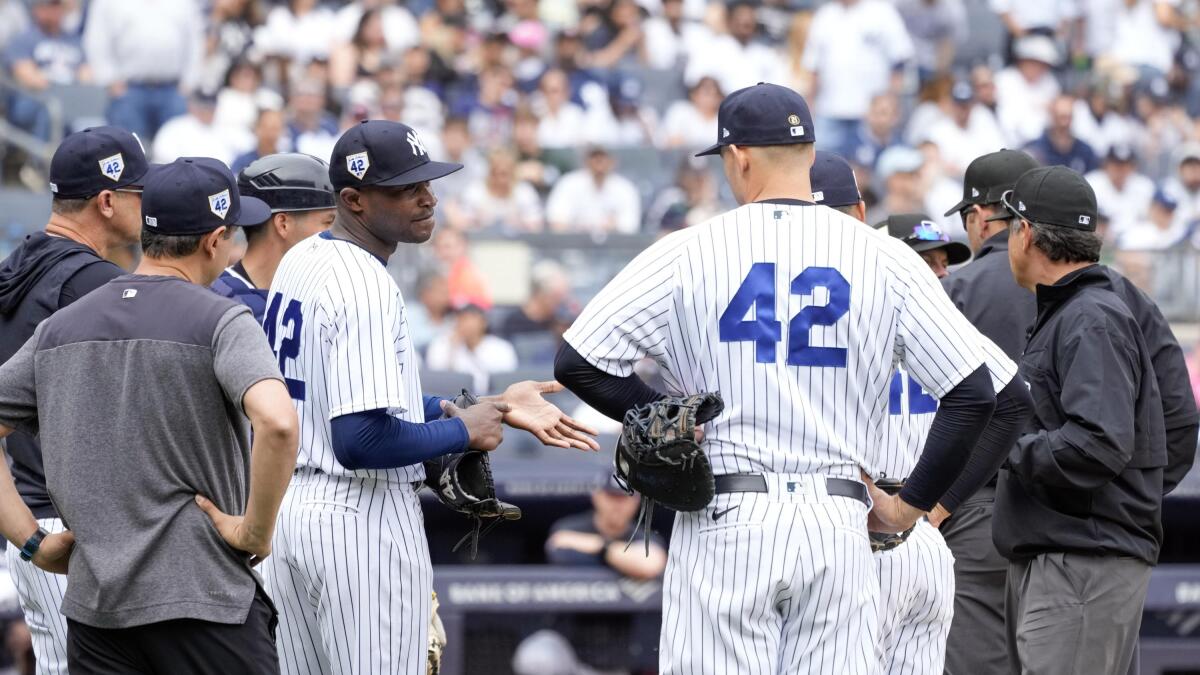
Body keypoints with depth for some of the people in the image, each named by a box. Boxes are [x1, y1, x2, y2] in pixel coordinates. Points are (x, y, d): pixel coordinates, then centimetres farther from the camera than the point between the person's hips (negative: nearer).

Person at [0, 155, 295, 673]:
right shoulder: (221, 320, -7)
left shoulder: (59, 327, 11)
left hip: (92, 601, 5)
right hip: (202, 592, -5)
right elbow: (276, 422, -25)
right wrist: (256, 531, -12)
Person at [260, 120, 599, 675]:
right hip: (362, 521, -10)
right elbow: (362, 441, -27)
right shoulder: (366, 286, -19)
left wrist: (492, 408, 13)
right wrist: (464, 430, -11)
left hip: (288, 505, 10)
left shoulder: (299, 261, 11)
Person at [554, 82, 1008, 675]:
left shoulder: (685, 253, 0)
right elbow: (973, 393, 0)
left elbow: (577, 363, -1)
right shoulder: (885, 258, 4)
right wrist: (911, 504, 7)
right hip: (838, 526, 2)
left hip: (725, 521, -2)